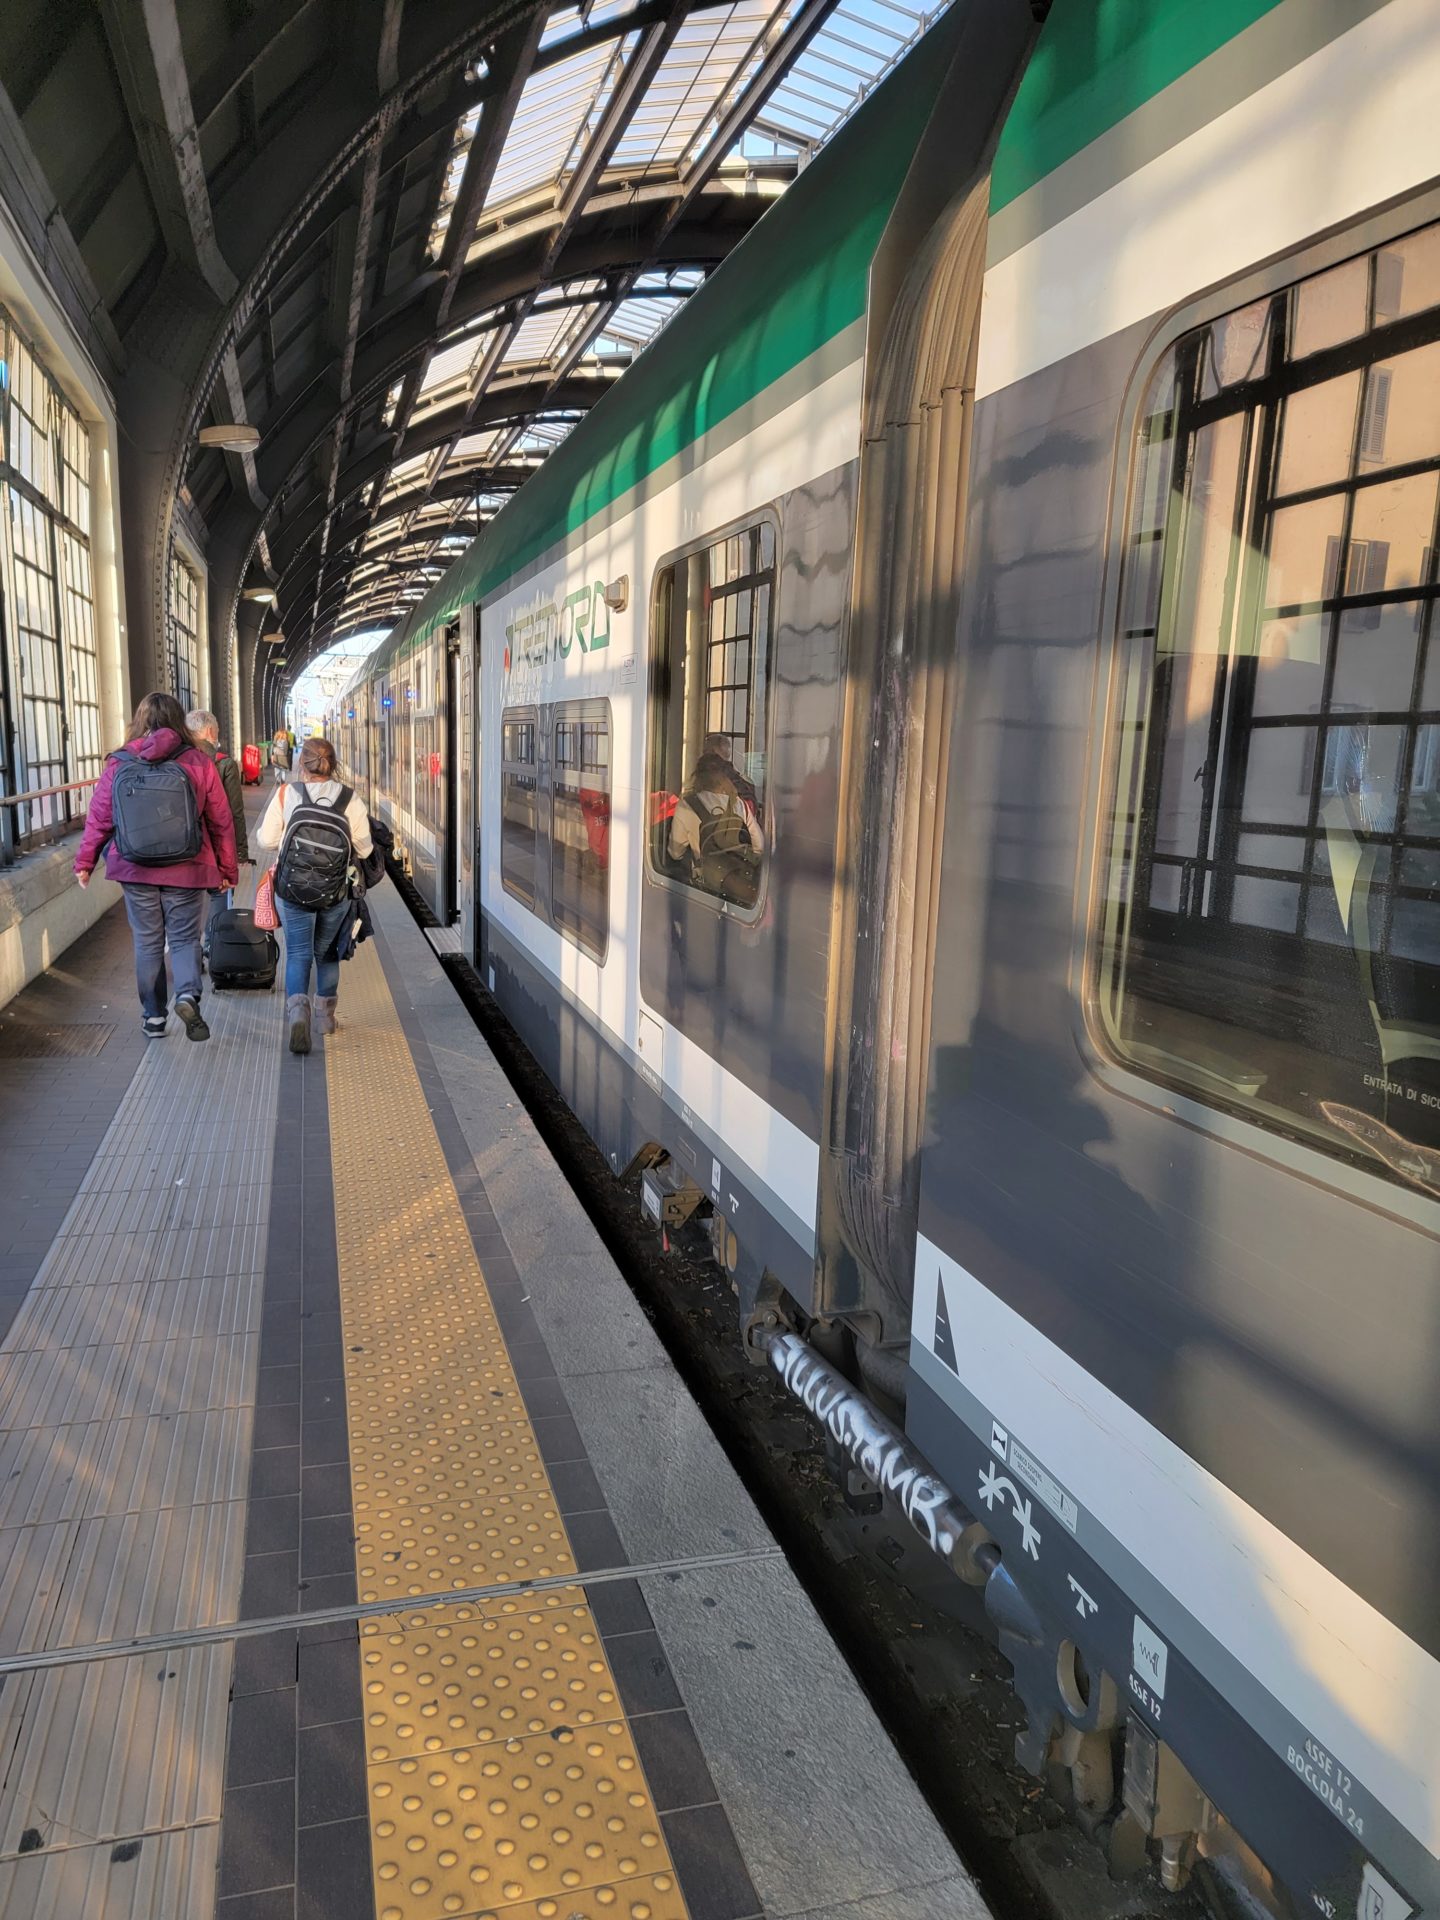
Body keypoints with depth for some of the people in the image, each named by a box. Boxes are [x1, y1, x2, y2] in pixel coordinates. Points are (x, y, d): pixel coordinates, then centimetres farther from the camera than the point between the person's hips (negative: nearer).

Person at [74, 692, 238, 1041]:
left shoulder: (118, 764, -2)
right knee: (184, 938, 8)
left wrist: (84, 862, 16)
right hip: (186, 869, -1)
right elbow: (221, 821, -1)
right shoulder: (198, 762, -4)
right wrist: (227, 869, 9)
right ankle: (188, 995, -18)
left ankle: (153, 1016, 18)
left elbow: (98, 818, 3)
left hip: (135, 869, 1)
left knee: (147, 943, 13)